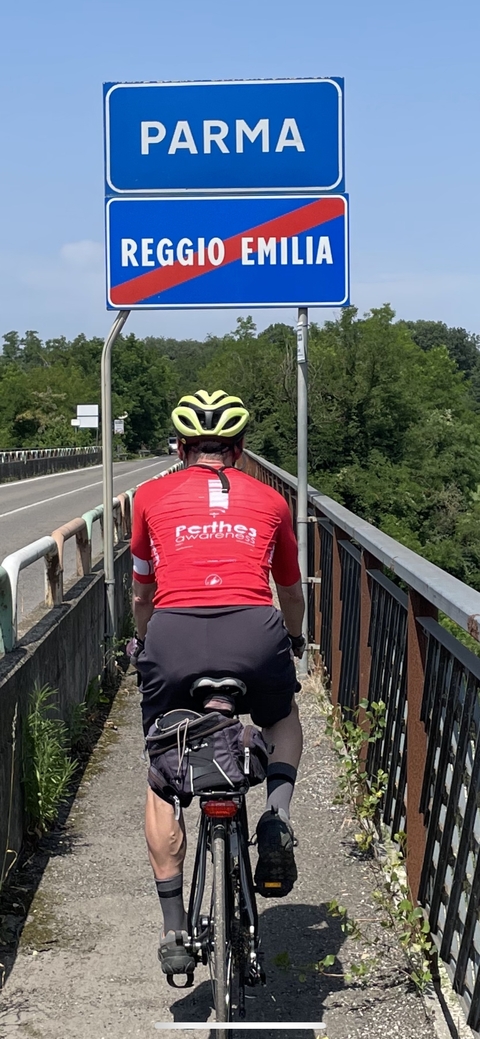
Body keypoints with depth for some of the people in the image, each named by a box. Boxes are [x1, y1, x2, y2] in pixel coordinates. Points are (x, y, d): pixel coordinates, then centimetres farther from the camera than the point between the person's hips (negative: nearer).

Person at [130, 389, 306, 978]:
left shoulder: (152, 496, 22)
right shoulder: (269, 500, 24)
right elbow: (292, 594, 39)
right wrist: (294, 639, 60)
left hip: (172, 633, 0)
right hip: (253, 631, 1)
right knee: (283, 722, 34)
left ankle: (174, 930, 15)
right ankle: (277, 816, 7)